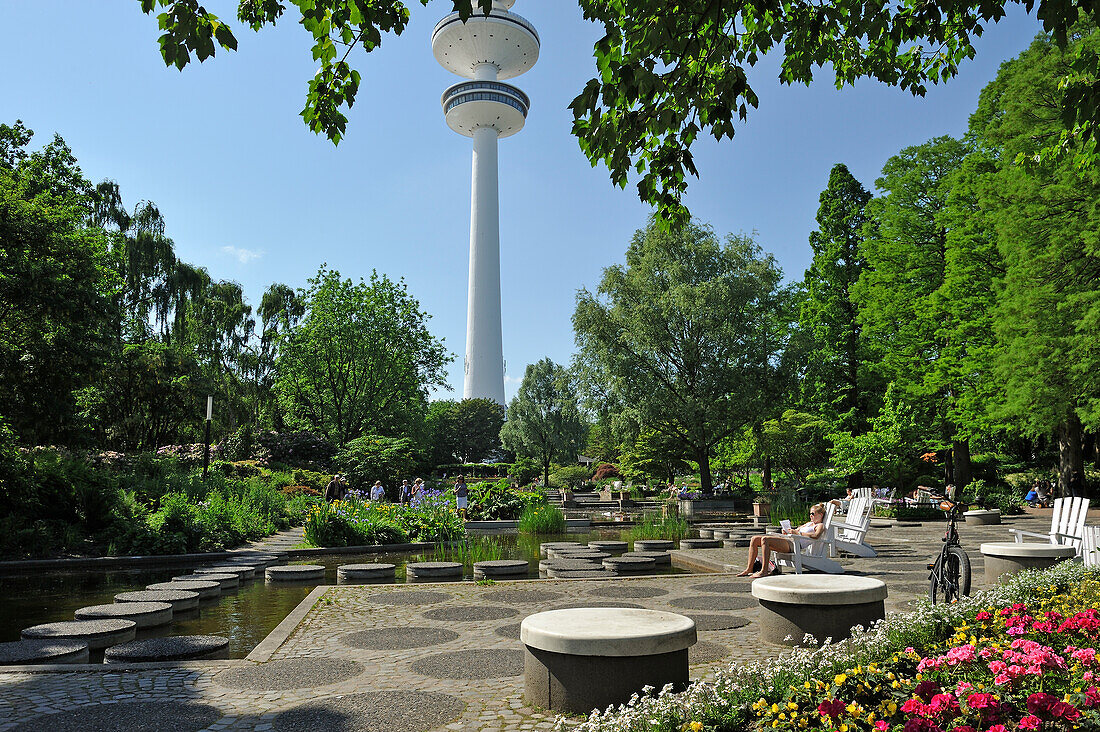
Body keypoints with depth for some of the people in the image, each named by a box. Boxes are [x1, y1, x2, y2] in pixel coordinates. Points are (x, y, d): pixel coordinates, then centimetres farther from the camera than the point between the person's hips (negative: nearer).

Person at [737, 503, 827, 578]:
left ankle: (764, 571, -31)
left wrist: (798, 532, -15)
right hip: (786, 538, 9)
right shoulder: (809, 523, 35)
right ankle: (749, 569, -9)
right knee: (755, 539, -6)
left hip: (793, 544, -9)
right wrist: (786, 531, 14)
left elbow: (816, 535, -14)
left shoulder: (820, 525, 8)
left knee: (765, 539, -32)